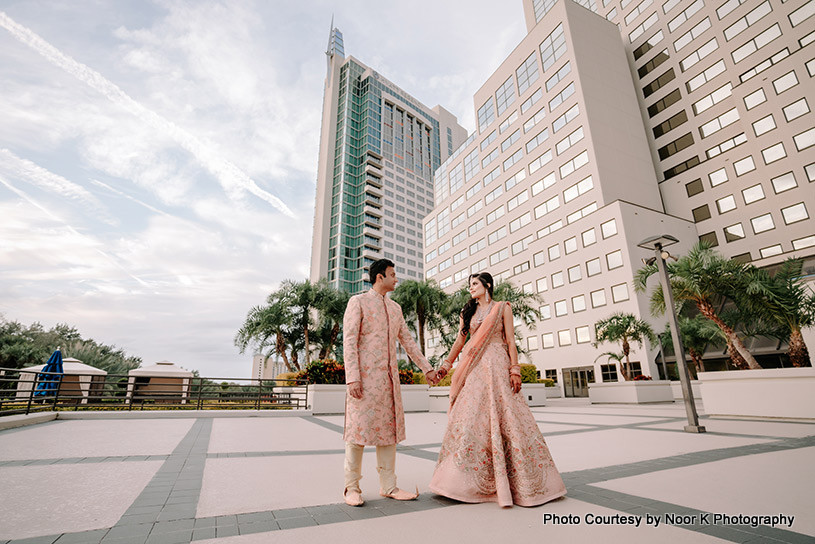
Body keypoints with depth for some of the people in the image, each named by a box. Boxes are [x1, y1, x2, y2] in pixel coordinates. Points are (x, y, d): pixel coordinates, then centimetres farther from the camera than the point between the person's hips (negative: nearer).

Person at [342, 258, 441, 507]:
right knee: (359, 429, 0)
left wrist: (427, 368, 18)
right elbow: (349, 341, -9)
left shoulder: (395, 308, 17)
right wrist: (353, 378, -17)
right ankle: (352, 487, 15)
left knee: (389, 429, 9)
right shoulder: (358, 302, -2)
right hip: (364, 376, -6)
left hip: (389, 376, 6)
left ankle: (388, 486, 20)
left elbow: (407, 340, 20)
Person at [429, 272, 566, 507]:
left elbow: (510, 340, 1)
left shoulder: (503, 307, 6)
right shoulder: (468, 311, 16)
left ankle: (520, 480, 11)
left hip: (497, 366, -3)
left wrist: (515, 370, -8)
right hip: (474, 369, 3)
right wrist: (446, 365, 3)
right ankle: (470, 480, 9)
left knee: (505, 417, -4)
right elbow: (460, 340, 12)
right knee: (469, 418, -2)